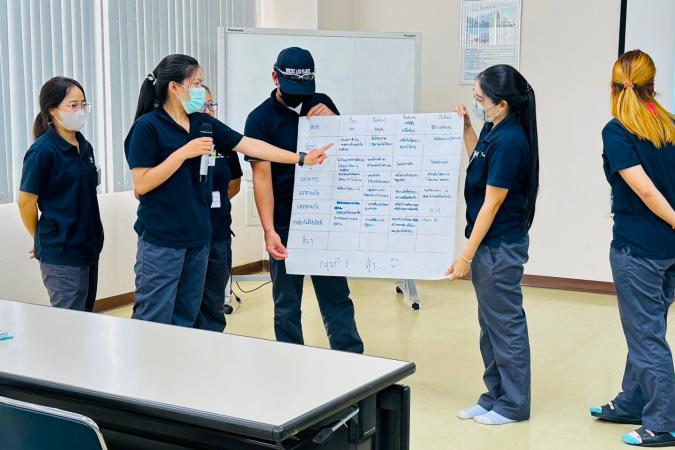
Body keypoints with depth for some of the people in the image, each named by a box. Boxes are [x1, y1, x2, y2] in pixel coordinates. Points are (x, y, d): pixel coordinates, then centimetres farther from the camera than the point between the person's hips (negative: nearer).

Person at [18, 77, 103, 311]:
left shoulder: (85, 147, 8)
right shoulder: (42, 151, -14)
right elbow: (26, 201, -9)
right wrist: (43, 239, 4)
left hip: (89, 248, 7)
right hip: (61, 255, -7)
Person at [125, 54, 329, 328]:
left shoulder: (203, 124, 8)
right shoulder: (148, 126, -10)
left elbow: (250, 145, 8)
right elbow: (141, 185, -14)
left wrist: (302, 159, 5)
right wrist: (184, 153, -18)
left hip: (197, 235, 7)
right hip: (161, 239, -7)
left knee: (185, 321, 13)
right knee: (153, 322, -4)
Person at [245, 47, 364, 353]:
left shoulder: (321, 104, 6)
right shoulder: (260, 119, -5)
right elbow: (262, 176, -10)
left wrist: (333, 121, -9)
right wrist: (269, 230, -20)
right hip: (285, 225, -2)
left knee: (337, 298, 8)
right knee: (287, 304, 7)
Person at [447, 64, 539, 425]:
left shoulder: (509, 141, -22)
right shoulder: (494, 129, 4)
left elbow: (491, 204, -20)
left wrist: (466, 256, -17)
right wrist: (465, 127, 13)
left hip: (501, 246, -10)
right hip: (488, 243, 10)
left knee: (505, 324, 3)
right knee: (490, 324, 17)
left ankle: (514, 404, 18)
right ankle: (494, 396, 29)